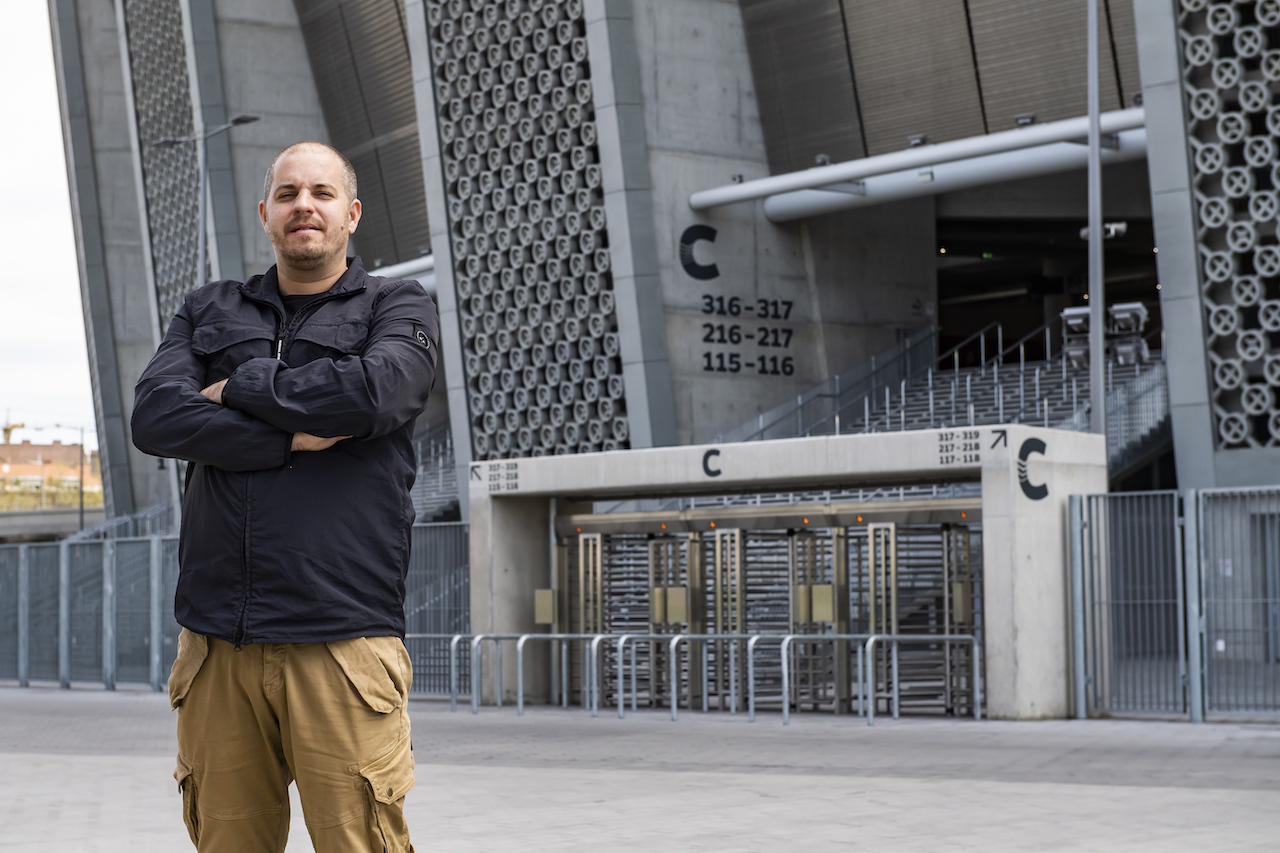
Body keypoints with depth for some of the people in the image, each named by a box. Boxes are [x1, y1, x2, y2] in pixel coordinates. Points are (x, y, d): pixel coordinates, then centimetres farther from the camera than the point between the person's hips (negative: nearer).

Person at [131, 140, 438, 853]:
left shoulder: (400, 308, 10)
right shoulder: (209, 313, 20)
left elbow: (376, 392, -13)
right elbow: (155, 418, 2)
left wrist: (240, 388, 0)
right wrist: (294, 437, -8)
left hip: (342, 640, -3)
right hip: (216, 642, 3)